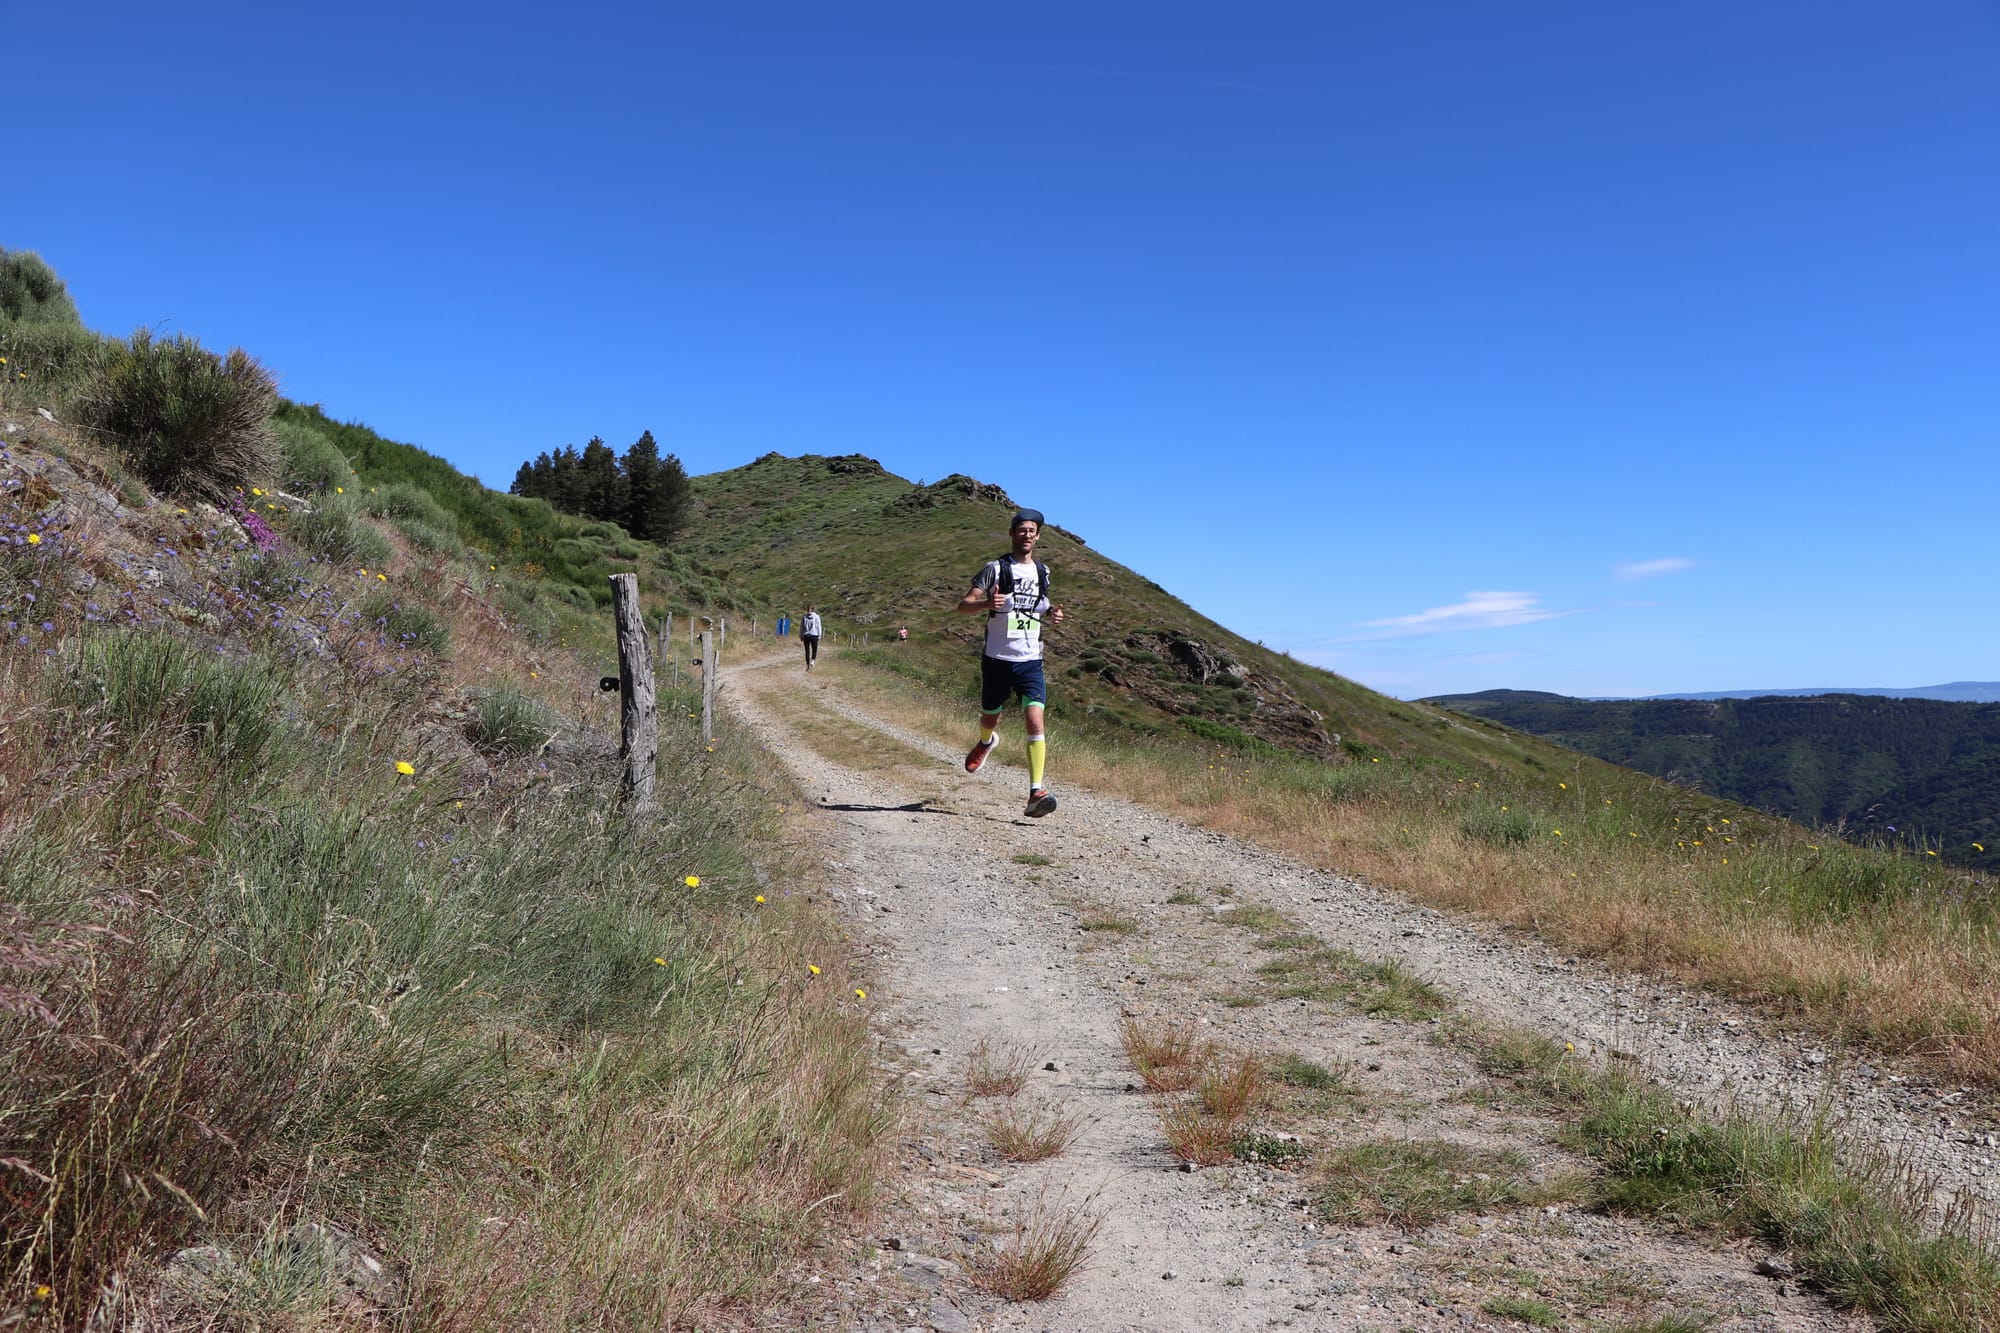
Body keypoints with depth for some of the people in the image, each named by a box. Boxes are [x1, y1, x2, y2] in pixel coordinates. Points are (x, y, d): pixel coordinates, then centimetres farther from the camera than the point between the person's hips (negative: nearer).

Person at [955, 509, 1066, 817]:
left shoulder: (1042, 571, 10)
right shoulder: (995, 569, -3)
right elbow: (963, 606, -8)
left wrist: (1051, 612, 6)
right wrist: (986, 603, -29)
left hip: (1031, 661, 2)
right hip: (997, 659, -1)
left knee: (1035, 721, -16)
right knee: (990, 719, 15)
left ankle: (1036, 792, -20)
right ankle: (986, 742, 54)